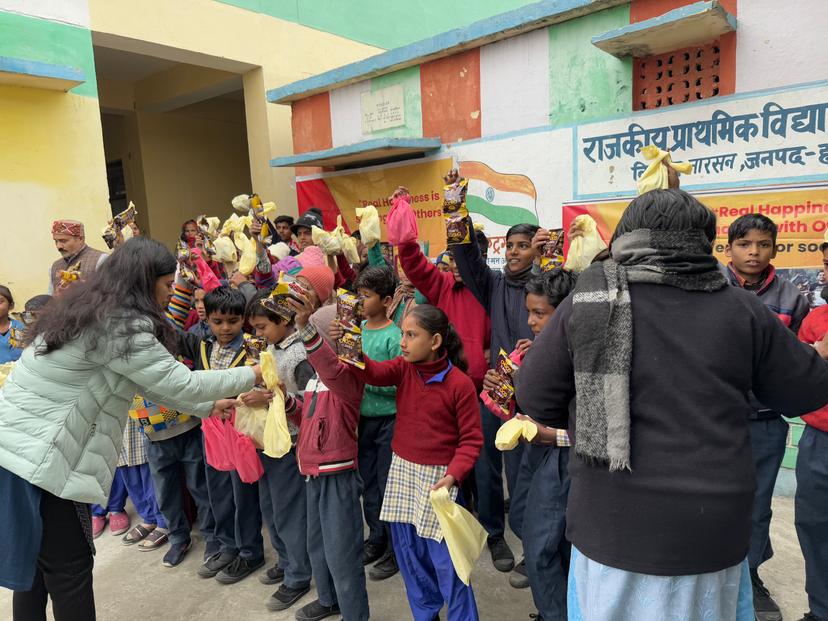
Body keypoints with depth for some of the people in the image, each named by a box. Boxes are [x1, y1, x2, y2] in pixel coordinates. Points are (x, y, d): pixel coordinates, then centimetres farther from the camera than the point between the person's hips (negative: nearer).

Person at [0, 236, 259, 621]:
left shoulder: (92, 311, 11)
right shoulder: (118, 324, -19)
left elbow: (151, 381, 16)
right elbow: (180, 382, -17)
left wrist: (206, 406, 19)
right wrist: (251, 375, -4)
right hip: (37, 457, -9)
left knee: (34, 562, 20)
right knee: (70, 568, 4)